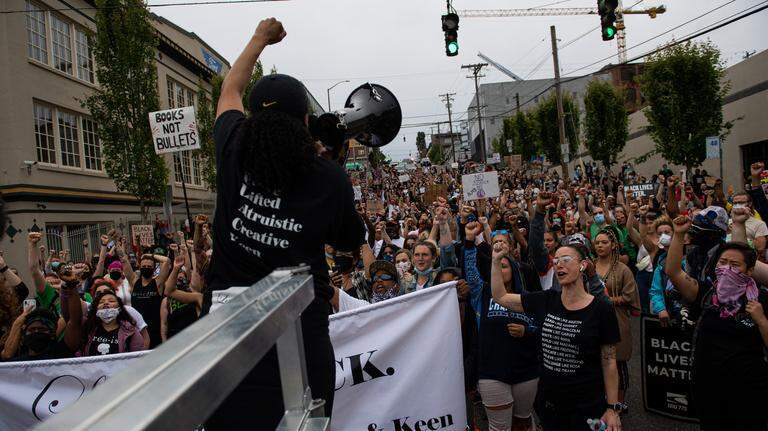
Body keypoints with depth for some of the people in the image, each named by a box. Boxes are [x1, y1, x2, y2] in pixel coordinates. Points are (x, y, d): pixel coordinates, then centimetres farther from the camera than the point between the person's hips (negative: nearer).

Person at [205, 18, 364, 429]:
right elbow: (350, 243, 9)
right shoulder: (332, 179, -10)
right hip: (301, 329, -1)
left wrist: (260, 39, 33)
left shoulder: (234, 149, -5)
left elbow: (229, 92, 18)